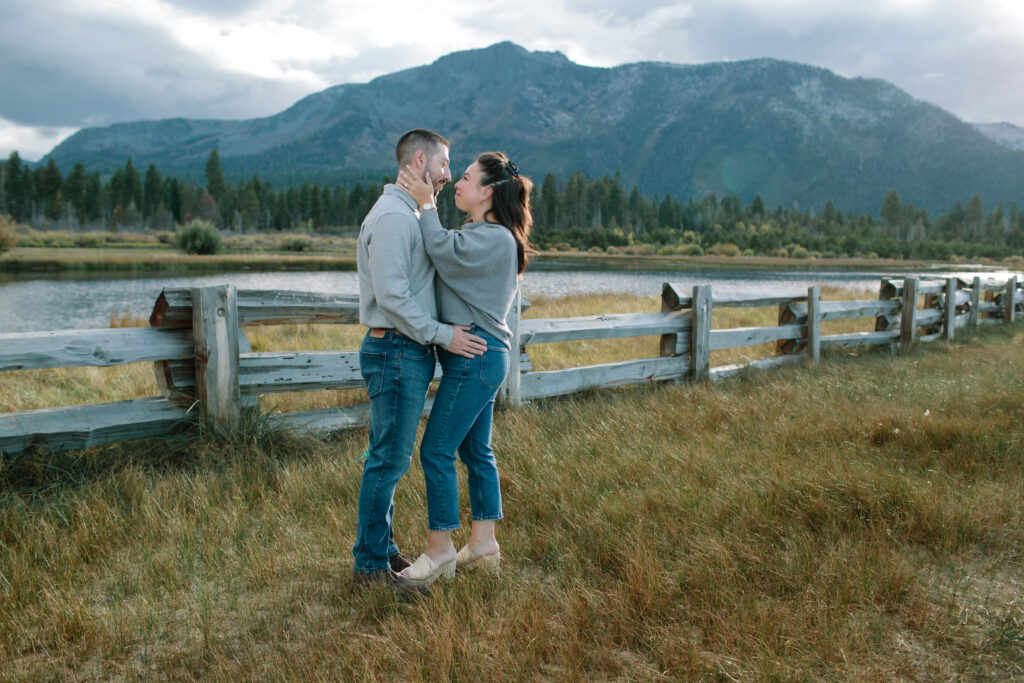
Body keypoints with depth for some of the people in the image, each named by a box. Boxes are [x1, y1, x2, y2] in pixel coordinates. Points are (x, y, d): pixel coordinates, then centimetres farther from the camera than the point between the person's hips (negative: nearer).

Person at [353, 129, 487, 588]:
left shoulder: (410, 215, 19)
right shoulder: (392, 216, -15)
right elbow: (391, 295, -22)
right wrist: (442, 335, -17)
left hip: (410, 353, 10)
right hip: (396, 351, -10)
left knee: (389, 458, 15)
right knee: (389, 460, -4)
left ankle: (381, 549, 26)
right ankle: (371, 565, 7)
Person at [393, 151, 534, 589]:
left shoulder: (495, 239, -15)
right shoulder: (479, 235, 18)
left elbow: (442, 251, -23)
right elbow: (443, 255, 11)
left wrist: (426, 204, -12)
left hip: (476, 356, -11)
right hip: (478, 356, 11)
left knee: (437, 450, -5)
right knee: (475, 450, 14)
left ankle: (440, 552, 5)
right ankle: (483, 545, 23)